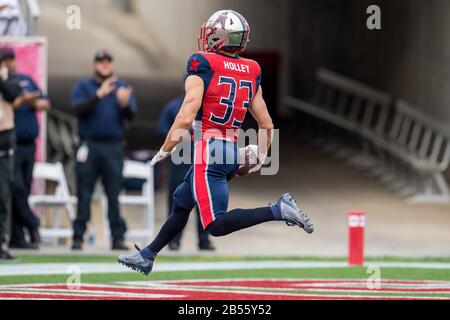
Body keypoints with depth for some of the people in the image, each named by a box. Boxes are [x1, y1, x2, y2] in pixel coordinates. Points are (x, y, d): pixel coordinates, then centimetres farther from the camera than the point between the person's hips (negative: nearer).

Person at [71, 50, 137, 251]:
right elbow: (78, 109, -9)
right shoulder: (82, 87, 8)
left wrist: (124, 104, -23)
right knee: (84, 194, -1)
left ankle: (118, 238, 0)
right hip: (89, 146, -1)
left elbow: (131, 115, -1)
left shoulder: (122, 88, 12)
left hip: (113, 148, 1)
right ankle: (78, 238, 1)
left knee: (114, 194, -1)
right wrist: (99, 95, -22)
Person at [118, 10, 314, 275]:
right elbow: (267, 125, 11)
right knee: (181, 203, 24)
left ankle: (277, 211, -23)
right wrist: (261, 158, 25)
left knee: (217, 224, -12)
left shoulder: (203, 66, -8)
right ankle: (147, 256, 35)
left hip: (209, 151, -8)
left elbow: (186, 118, -15)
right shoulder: (251, 72, 10)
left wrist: (164, 152, -5)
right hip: (234, 152, 8)